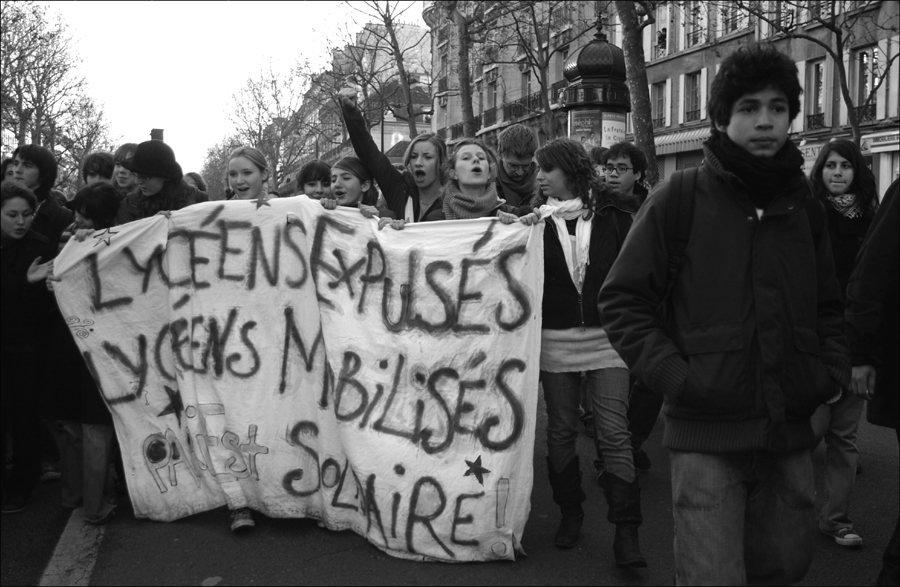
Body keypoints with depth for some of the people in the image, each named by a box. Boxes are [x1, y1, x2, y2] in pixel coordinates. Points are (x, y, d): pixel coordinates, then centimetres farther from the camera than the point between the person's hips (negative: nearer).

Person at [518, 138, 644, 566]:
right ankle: (570, 511, 28)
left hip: (607, 336, -2)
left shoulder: (614, 213, -2)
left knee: (614, 432, -4)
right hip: (555, 338, 2)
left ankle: (626, 531, 1)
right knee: (560, 430, 11)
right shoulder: (537, 218, 4)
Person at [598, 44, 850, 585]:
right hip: (707, 435, -5)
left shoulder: (806, 207, 10)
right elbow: (622, 299, -4)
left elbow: (828, 307, 20)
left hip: (790, 433, 5)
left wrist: (832, 371, 5)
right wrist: (674, 375, -13)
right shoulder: (680, 200, -5)